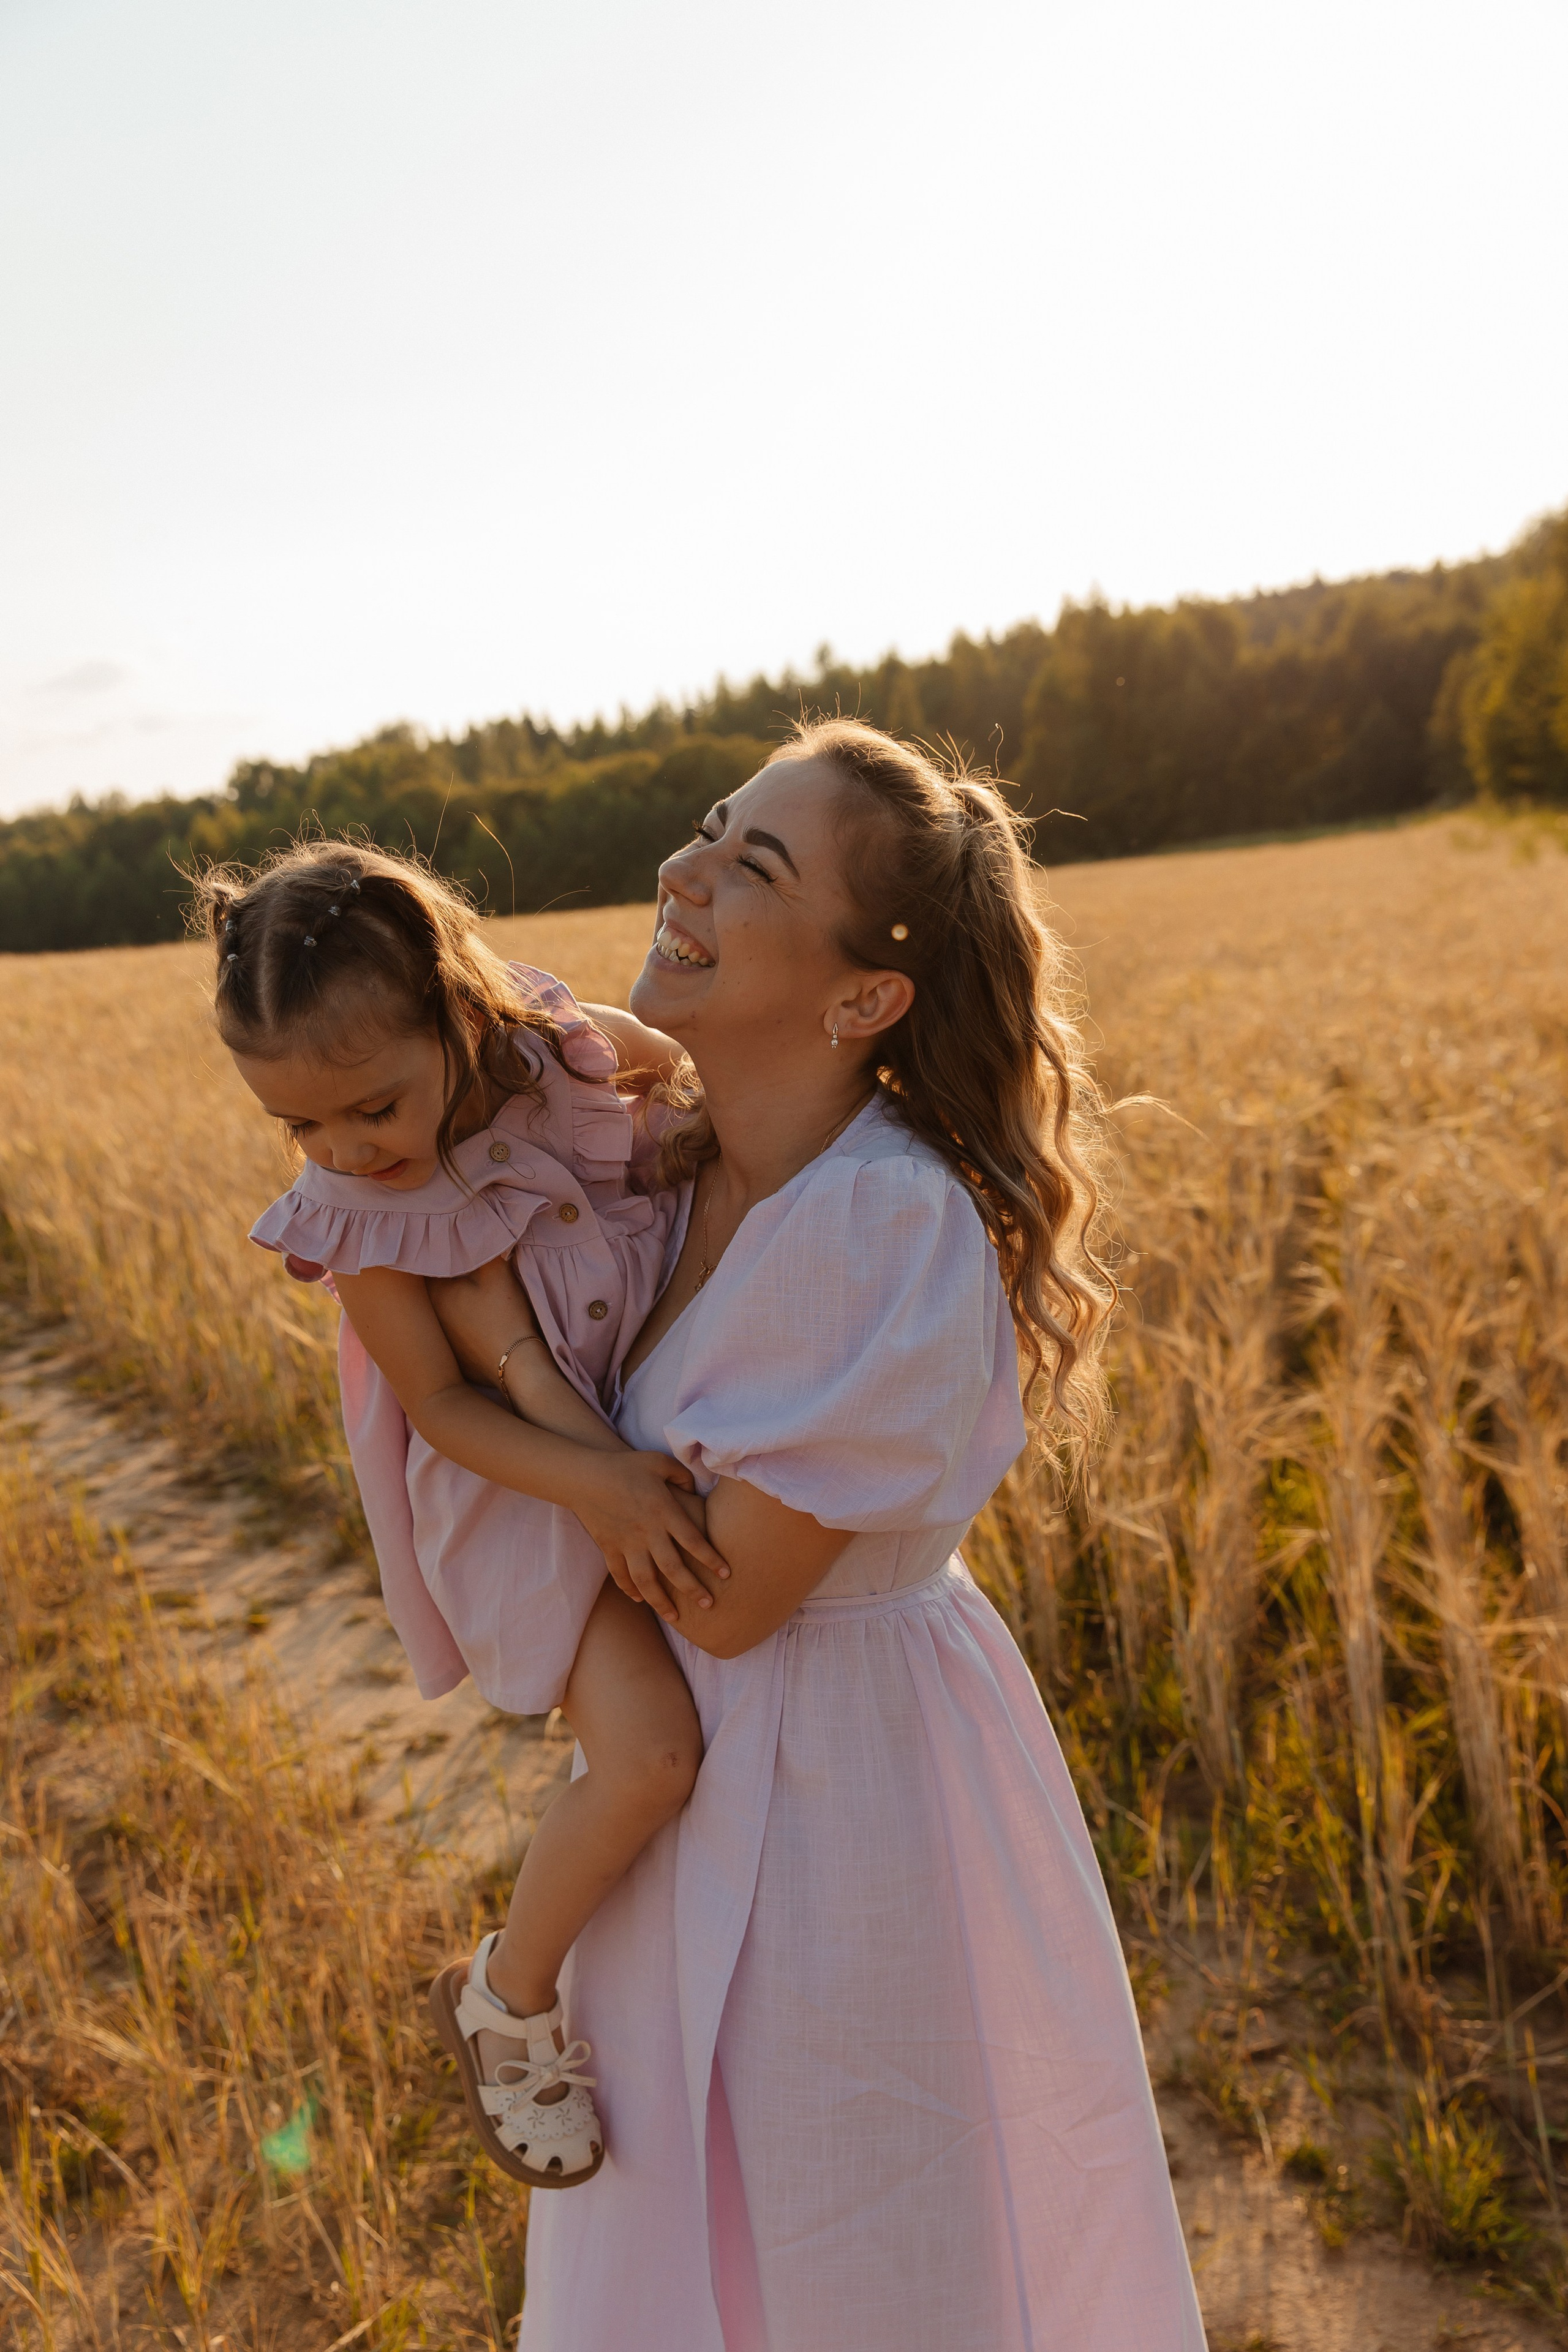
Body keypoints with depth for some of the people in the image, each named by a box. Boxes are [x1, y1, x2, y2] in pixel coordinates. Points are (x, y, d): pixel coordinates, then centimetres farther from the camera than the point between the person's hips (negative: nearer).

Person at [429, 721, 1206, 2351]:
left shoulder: (899, 1232, -30)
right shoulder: (689, 1165, -6)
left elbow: (726, 1593, -25)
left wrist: (507, 1346, -20)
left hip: (848, 1786, -7)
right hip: (699, 1758, 7)